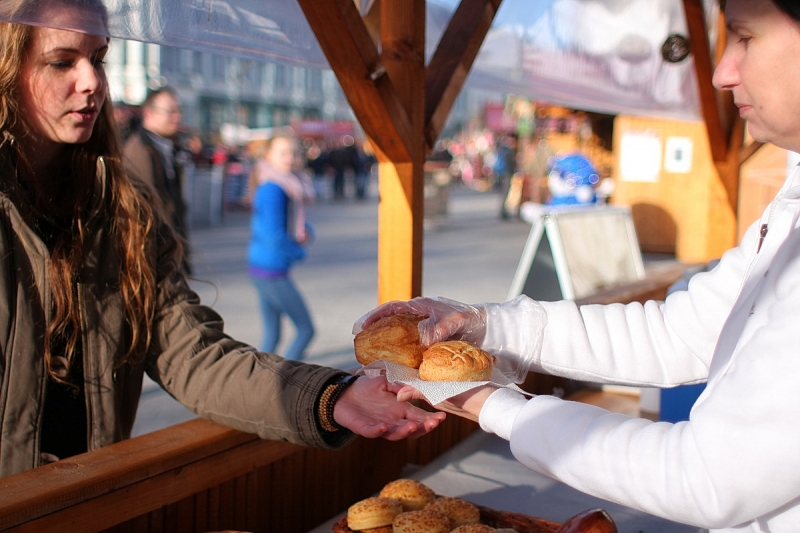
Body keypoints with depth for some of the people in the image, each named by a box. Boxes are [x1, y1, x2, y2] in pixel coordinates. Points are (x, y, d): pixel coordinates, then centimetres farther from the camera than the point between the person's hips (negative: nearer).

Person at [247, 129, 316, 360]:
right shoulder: (272, 189, -19)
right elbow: (274, 237, -22)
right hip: (272, 269, -9)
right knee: (306, 329, -2)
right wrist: (300, 252, -7)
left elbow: (292, 223, 20)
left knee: (272, 335, 13)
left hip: (262, 266, 9)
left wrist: (305, 231, -2)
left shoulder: (290, 186, 10)